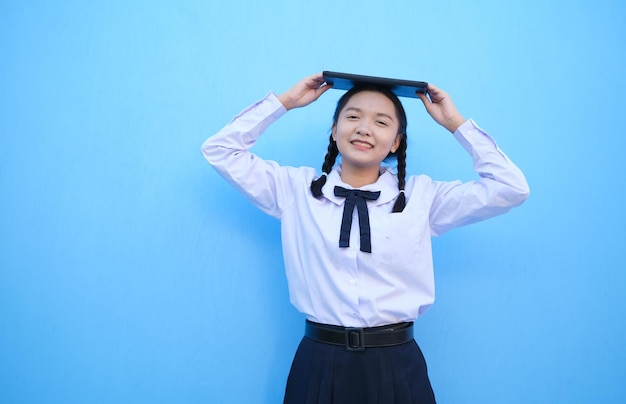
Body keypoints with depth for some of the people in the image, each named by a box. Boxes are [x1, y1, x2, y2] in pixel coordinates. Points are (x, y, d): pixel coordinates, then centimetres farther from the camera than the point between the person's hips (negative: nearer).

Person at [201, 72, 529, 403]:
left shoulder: (422, 196, 0)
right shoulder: (296, 190, 1)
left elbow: (512, 188, -1)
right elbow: (219, 151, 2)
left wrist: (456, 124, 0)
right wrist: (284, 102, 0)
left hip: (395, 367, 1)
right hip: (319, 364, 0)